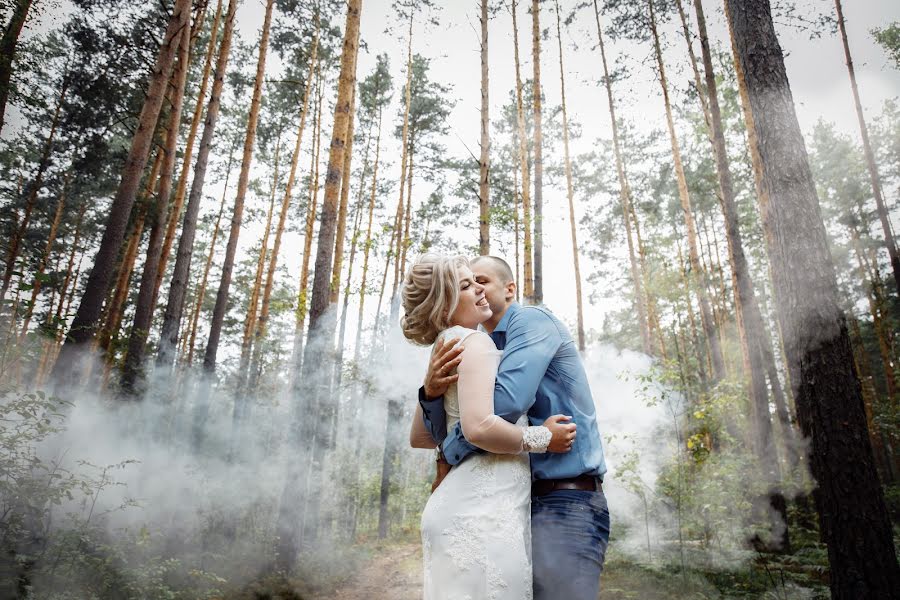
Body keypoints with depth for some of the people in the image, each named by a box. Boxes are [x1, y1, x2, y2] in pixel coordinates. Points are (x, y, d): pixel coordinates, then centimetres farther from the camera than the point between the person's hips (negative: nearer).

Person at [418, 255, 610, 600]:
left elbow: (508, 401, -25)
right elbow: (451, 436, 9)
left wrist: (447, 460, -9)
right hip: (517, 504, 9)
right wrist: (432, 393, -14)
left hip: (565, 502, -9)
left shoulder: (531, 320, -7)